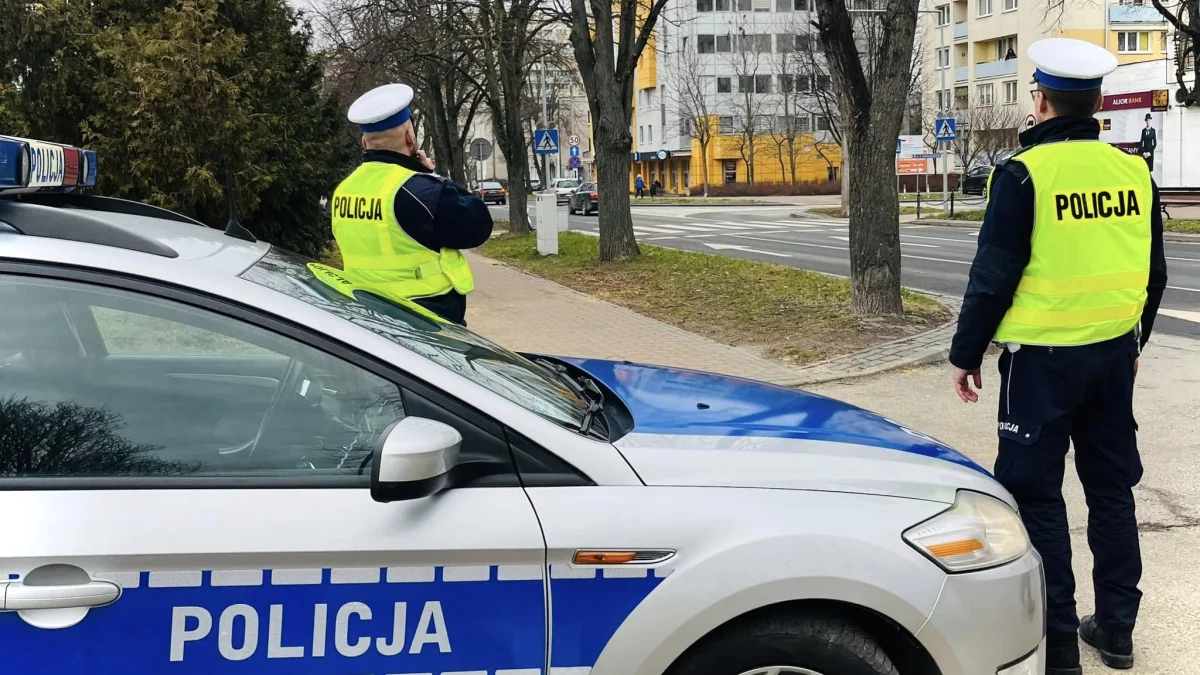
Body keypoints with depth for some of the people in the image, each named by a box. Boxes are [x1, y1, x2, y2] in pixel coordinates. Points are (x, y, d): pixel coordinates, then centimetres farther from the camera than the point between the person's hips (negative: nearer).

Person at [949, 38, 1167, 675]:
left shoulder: (1024, 174, -14)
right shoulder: (1133, 172, 4)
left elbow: (993, 278, -13)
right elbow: (1154, 274, 11)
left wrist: (965, 354, -2)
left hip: (1043, 358, -6)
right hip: (1114, 353, 6)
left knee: (1035, 495, 3)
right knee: (1112, 488, 16)